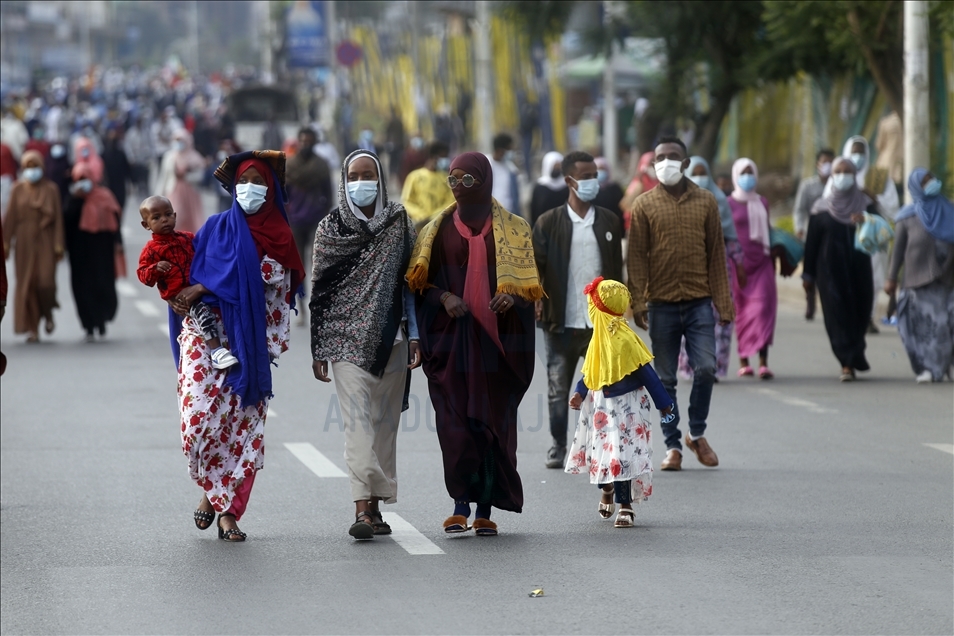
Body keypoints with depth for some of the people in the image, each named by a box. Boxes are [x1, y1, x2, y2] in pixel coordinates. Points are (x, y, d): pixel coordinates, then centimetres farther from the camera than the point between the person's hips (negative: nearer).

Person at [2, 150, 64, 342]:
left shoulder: (50, 189, 1)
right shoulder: (18, 189, 4)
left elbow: (57, 217, -1)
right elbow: (10, 217, 3)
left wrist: (58, 245, -6)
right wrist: (6, 243, -2)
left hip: (45, 240, -2)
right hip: (25, 241, 2)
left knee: (45, 281, -13)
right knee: (26, 283, -1)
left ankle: (48, 312, 18)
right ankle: (32, 328, 5)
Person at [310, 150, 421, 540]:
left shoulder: (399, 225, 8)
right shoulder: (330, 229, 4)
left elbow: (410, 283, 9)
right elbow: (318, 290, 5)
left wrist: (415, 336, 2)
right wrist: (318, 350, 2)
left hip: (390, 339, 3)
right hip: (347, 340, -3)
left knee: (385, 422, 5)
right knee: (358, 420, -14)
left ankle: (375, 506, 14)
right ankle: (363, 507, -22)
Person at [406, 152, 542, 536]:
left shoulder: (512, 230, 6)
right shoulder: (438, 230, 9)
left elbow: (531, 284, 5)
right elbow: (421, 283, 7)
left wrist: (512, 296, -16)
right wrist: (444, 298, -13)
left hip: (497, 341, -1)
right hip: (451, 341, 1)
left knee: (494, 421, -2)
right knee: (455, 421, -9)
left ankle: (486, 509, 4)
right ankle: (461, 504, -3)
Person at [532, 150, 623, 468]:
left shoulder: (609, 222, 9)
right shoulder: (549, 223, 2)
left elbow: (617, 269, 12)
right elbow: (534, 265, -1)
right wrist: (535, 299, -16)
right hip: (562, 322, -1)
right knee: (558, 388, 5)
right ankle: (558, 446, 15)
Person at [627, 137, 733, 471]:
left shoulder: (706, 201, 6)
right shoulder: (644, 204, 3)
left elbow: (716, 253, 6)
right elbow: (636, 257, 1)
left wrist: (723, 302, 2)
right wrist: (638, 303, -8)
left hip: (699, 302, 0)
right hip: (661, 304, 0)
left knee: (705, 368, -9)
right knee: (665, 378, 3)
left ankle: (697, 433, 13)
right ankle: (673, 446, 11)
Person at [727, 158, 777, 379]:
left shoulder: (762, 203, 13)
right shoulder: (729, 204, 1)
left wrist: (773, 258, 19)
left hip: (761, 263, 2)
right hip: (737, 263, -2)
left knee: (762, 308, -10)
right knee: (740, 312, 2)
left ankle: (763, 362, -17)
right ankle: (743, 362, 10)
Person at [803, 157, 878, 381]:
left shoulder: (865, 204, 6)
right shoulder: (821, 208, 4)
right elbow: (811, 243, 5)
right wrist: (808, 274, 3)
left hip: (858, 269, 1)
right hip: (830, 269, -1)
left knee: (859, 313, 5)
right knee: (838, 314, -9)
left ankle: (850, 361, 22)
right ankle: (849, 362, -12)